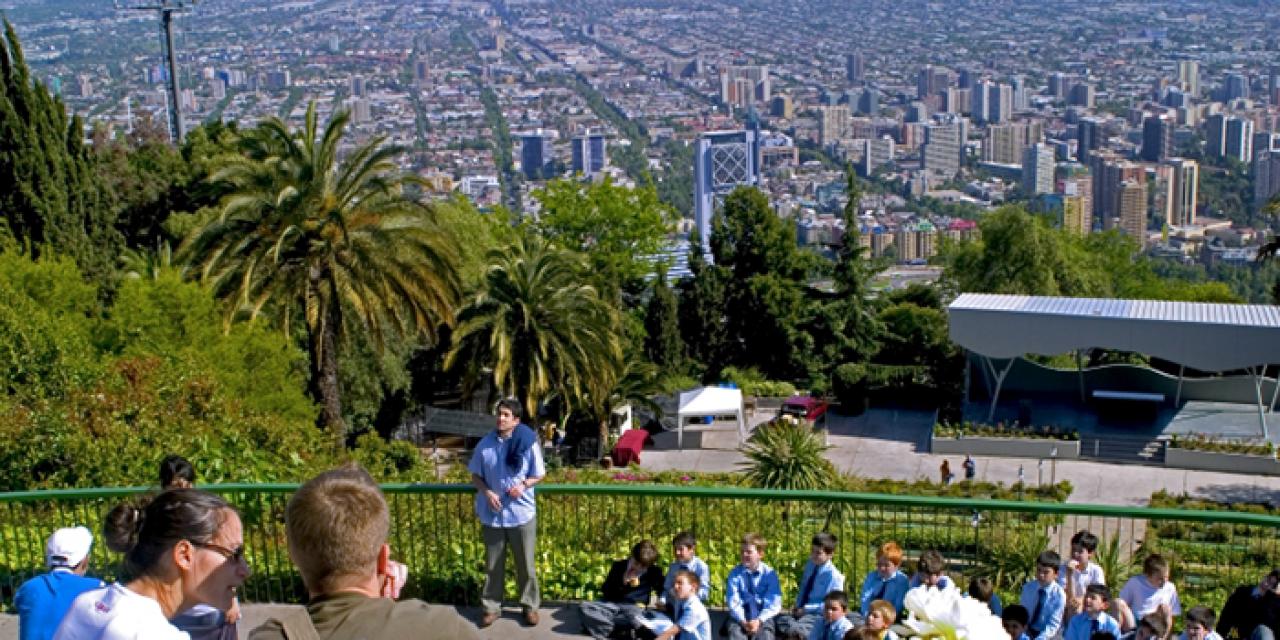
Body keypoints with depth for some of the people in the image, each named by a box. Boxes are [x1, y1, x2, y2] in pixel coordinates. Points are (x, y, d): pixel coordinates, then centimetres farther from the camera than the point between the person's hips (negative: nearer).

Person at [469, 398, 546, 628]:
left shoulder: (528, 443, -8)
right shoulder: (485, 444, -4)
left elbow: (539, 475, 2)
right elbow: (475, 475, 6)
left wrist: (524, 485, -18)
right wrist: (487, 492, -12)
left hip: (522, 514, -1)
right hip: (492, 515, 1)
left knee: (525, 563, 9)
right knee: (493, 564, 11)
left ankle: (530, 606, 23)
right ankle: (491, 607, 23)